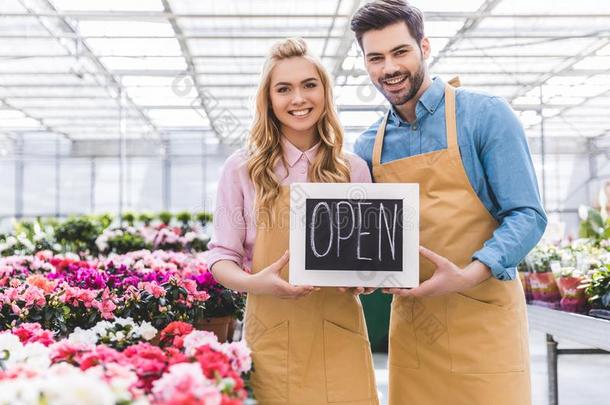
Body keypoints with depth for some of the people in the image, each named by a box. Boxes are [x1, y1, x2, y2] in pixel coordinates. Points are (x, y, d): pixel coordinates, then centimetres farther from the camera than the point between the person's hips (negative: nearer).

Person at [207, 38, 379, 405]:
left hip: (339, 340, 2)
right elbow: (222, 257, 0)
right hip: (272, 343, -1)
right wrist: (253, 283, -21)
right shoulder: (243, 168, 1)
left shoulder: (353, 169, 6)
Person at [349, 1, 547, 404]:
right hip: (409, 324, 4)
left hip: (482, 320, -4)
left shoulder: (486, 115, -5)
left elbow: (527, 215, -10)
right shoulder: (368, 146, 8)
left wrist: (467, 276, -24)